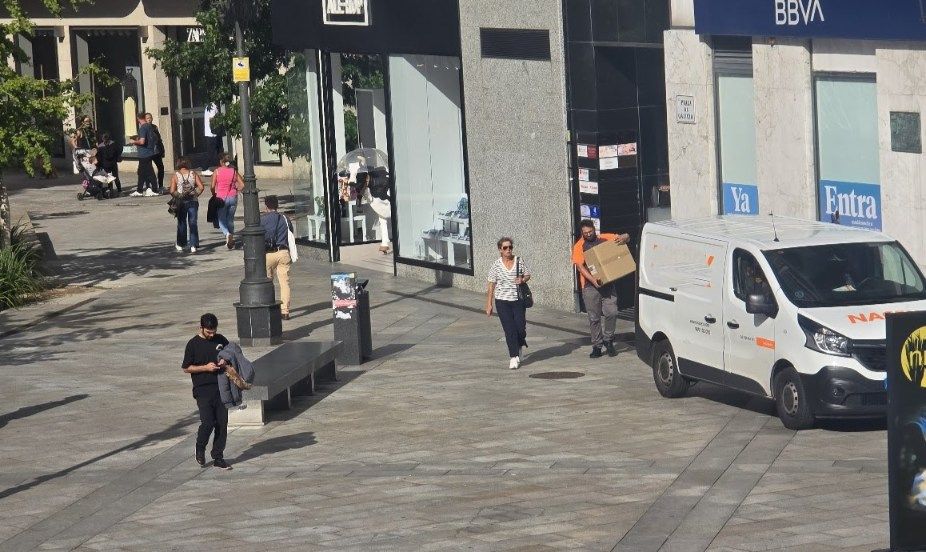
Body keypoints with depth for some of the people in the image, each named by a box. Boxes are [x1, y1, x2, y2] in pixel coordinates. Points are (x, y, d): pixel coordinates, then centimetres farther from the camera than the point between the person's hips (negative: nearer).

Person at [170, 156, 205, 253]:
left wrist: (177, 197, 8)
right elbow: (201, 187, -7)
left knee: (181, 223, 11)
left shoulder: (176, 175, -5)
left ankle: (180, 245, 17)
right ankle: (193, 246, 1)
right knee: (193, 223, 4)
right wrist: (195, 194, 7)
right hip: (193, 201, 1)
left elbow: (172, 191, -9)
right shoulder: (193, 174, -1)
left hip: (181, 202, -1)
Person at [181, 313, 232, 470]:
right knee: (207, 423, -14)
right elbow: (186, 368, -1)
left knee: (222, 423, 2)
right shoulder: (193, 344, -3)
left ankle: (218, 457, 12)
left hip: (221, 388, 4)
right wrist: (206, 367, -14)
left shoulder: (221, 340, 8)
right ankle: (200, 451, 13)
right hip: (203, 389, -4)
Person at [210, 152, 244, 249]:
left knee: (221, 219, 5)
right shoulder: (234, 171, 2)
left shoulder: (217, 171, -5)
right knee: (230, 219, 15)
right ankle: (231, 240, 16)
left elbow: (212, 186, -8)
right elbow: (242, 185, -1)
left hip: (221, 198, -3)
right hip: (233, 197, 3)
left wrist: (214, 194, 10)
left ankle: (227, 234, -22)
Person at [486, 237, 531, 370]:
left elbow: (527, 275, 14)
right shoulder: (496, 265, -3)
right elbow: (491, 285, 1)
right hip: (502, 301, -2)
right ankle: (514, 358, -2)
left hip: (518, 300, 2)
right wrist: (489, 304, -1)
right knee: (510, 329, -7)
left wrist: (522, 280, -10)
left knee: (520, 328, 0)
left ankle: (518, 347, 33)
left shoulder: (519, 261, 1)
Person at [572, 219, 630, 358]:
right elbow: (580, 266, -9)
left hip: (607, 283, 1)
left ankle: (608, 340, 10)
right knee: (594, 318, 2)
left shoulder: (604, 239, 8)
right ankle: (597, 346, 11)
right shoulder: (579, 247, 1)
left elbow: (626, 237, 14)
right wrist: (592, 279, -24)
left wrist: (623, 238, -13)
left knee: (612, 312, -8)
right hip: (590, 286, -1)